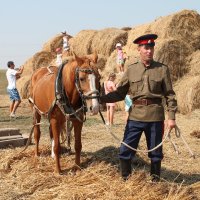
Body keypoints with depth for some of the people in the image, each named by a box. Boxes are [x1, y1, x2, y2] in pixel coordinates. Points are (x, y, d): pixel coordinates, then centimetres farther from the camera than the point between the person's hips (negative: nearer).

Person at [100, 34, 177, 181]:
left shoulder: (162, 69, 1)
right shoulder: (131, 70, 5)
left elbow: (169, 95, 1)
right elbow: (120, 93, 6)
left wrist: (171, 117, -6)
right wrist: (101, 98, -7)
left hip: (155, 116, -1)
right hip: (135, 116, 1)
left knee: (155, 152, 10)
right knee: (125, 150, 2)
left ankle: (155, 181, 27)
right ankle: (125, 180, 20)